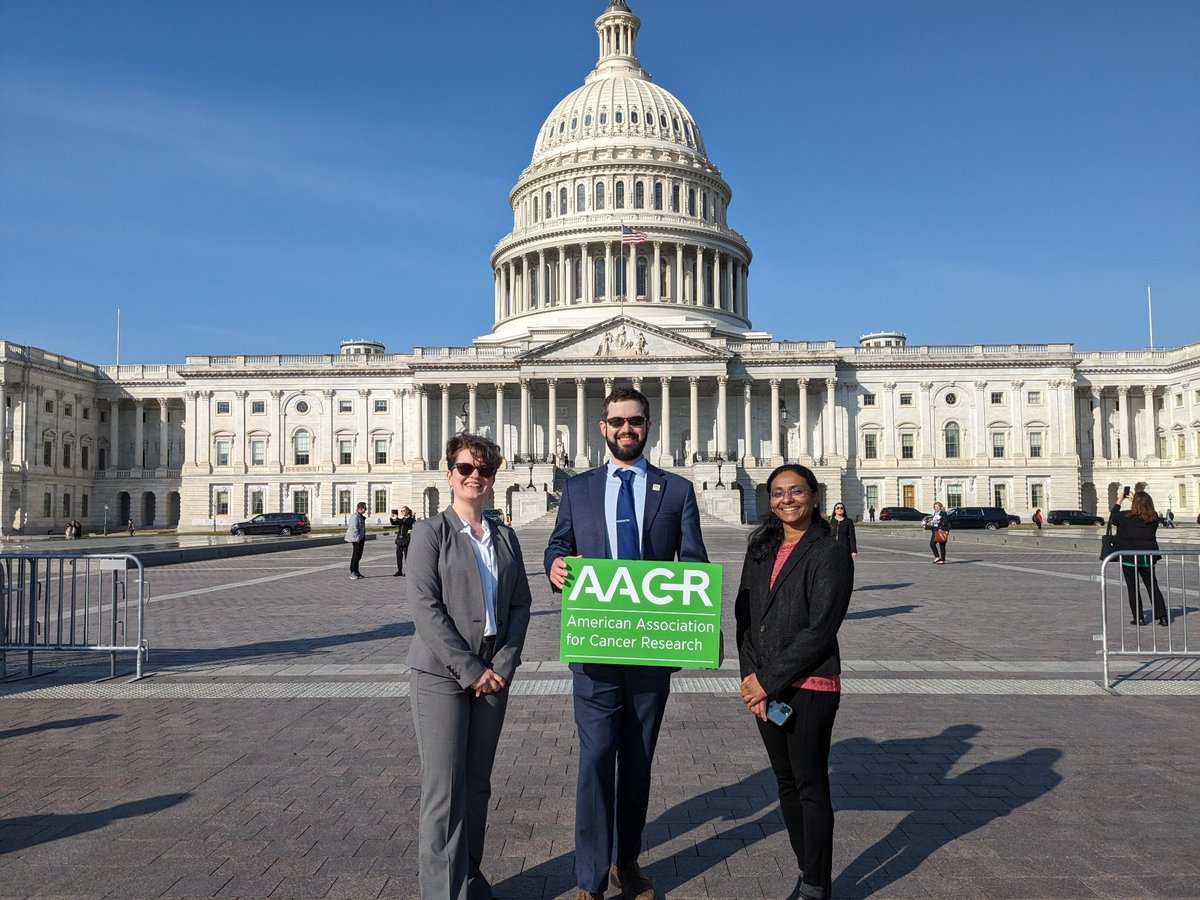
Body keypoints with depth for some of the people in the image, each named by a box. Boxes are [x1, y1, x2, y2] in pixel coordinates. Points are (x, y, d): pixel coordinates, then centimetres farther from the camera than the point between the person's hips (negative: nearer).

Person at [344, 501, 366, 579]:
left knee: (358, 555, 13)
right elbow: (354, 528, -23)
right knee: (356, 555, -9)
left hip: (361, 538, 10)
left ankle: (356, 572, 19)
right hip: (356, 539, -10)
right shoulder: (355, 516, -17)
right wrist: (357, 538, -22)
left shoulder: (360, 516, 16)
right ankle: (352, 573, -7)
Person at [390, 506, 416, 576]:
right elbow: (394, 523, 3)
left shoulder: (410, 519, -4)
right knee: (398, 555, 7)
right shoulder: (401, 519, 16)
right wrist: (391, 518, -15)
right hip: (399, 539, 7)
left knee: (407, 555, -4)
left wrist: (397, 518, -30)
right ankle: (399, 570, 15)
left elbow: (405, 523, -22)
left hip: (406, 540, -7)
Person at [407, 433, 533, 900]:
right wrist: (469, 669, -15)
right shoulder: (430, 531, -3)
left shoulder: (505, 537, 10)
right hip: (441, 674, -4)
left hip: (493, 675, 4)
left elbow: (520, 604, 8)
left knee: (477, 785, 13)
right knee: (444, 789, -2)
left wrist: (504, 664, -6)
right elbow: (424, 607, -11)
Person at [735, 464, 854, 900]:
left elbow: (820, 629, -15)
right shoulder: (760, 549, 9)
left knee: (811, 786, 4)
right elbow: (744, 614, 7)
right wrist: (751, 677, -5)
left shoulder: (831, 553, -9)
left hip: (810, 687, -6)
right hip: (763, 685, 6)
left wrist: (768, 680, -14)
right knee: (786, 783, 15)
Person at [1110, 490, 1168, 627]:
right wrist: (1136, 501, 21)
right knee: (1153, 586, 14)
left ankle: (1139, 618, 6)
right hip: (1148, 558, 4)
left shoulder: (1125, 517, -15)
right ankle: (1162, 616, 9)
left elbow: (1112, 519, 4)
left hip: (1129, 558, -4)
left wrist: (1119, 502, 12)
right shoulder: (1154, 518, -4)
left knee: (1133, 588, 5)